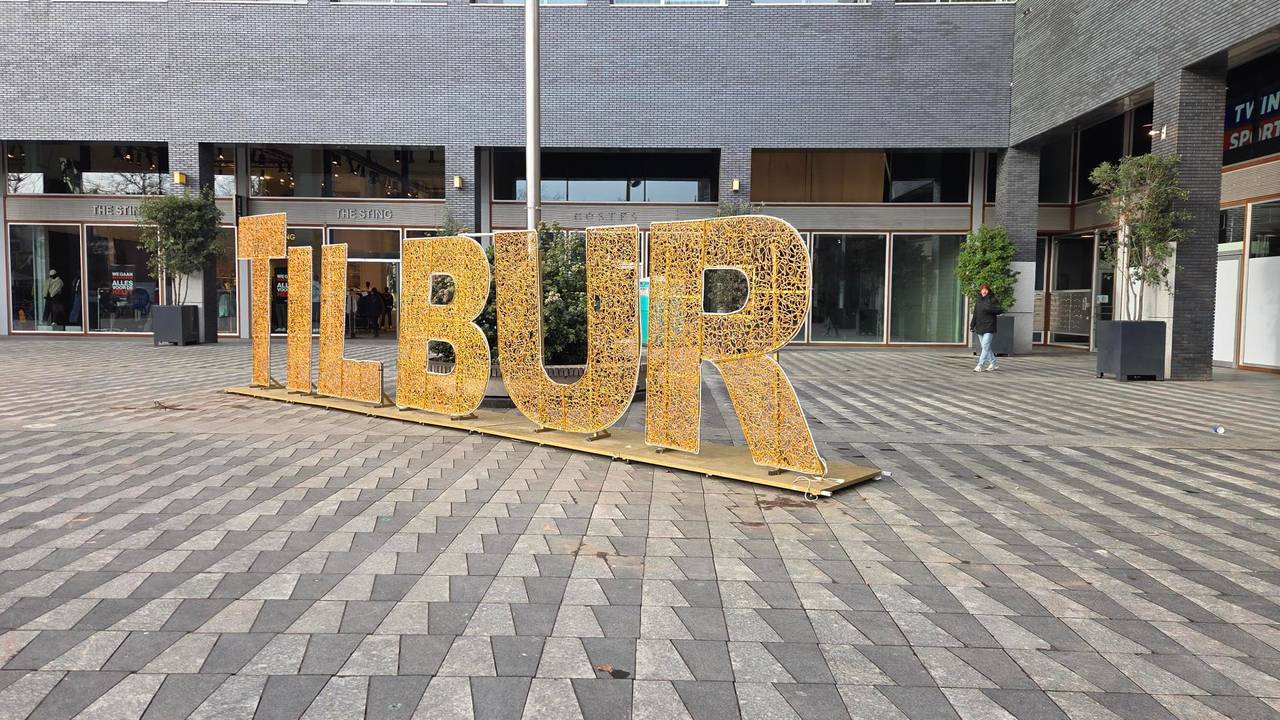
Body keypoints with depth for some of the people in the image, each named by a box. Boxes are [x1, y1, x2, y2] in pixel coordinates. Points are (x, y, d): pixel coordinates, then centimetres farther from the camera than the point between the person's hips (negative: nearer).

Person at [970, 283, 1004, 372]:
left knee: (985, 346, -11)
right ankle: (993, 364, 21)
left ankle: (979, 366, -15)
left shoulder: (993, 300, -3)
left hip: (989, 328, -7)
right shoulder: (978, 301, 15)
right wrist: (972, 325, 11)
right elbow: (975, 314, 17)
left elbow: (999, 310, -13)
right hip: (979, 327, 7)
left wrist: (988, 308, -22)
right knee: (985, 347, 10)